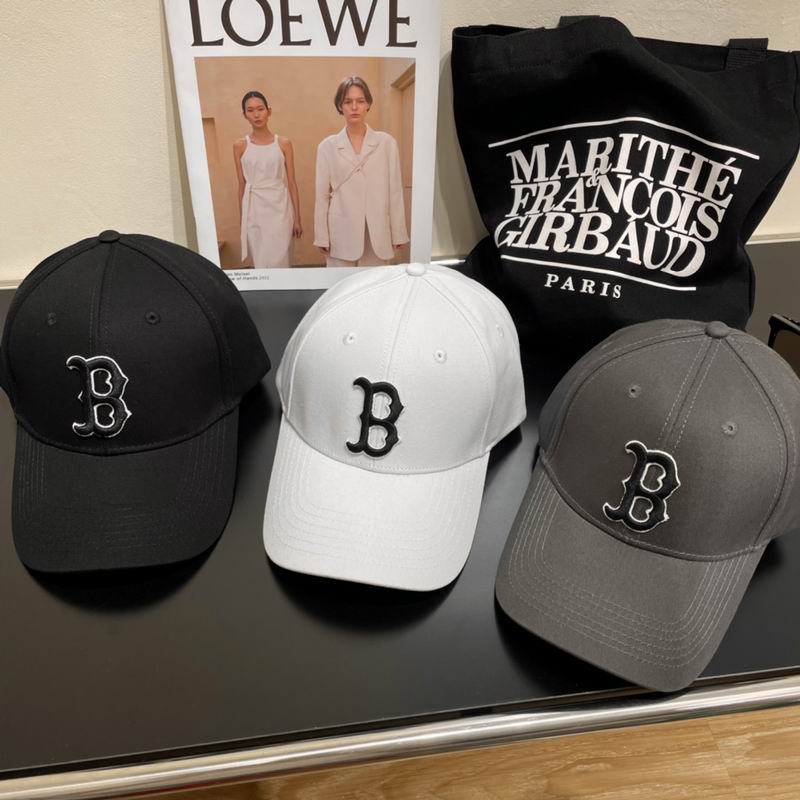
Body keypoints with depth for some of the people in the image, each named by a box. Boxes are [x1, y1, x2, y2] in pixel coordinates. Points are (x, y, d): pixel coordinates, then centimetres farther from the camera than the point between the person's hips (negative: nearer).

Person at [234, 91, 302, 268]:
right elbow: (242, 186, 7)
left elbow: (292, 183, 2)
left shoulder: (283, 144, 2)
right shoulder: (240, 146, 4)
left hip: (279, 209, -1)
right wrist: (241, 219, 7)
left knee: (278, 262, -4)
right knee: (261, 263, 6)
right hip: (254, 210, 1)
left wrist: (297, 218, 0)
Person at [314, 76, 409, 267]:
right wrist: (322, 237, 1)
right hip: (342, 236, 0)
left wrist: (398, 234, 2)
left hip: (377, 234, 0)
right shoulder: (327, 146, 4)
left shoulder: (387, 143, 3)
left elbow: (395, 191, 3)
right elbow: (322, 195, 4)